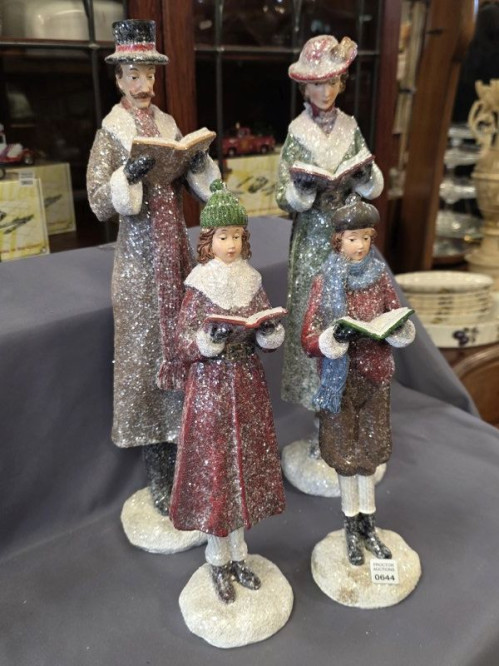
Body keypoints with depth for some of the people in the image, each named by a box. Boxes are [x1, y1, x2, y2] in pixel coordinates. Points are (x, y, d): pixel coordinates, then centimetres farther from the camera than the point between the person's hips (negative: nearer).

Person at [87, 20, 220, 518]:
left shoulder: (169, 125, 11)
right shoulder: (110, 133, -4)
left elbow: (201, 187, 11)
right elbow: (99, 205, -12)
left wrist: (198, 162, -8)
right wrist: (129, 172, -26)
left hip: (176, 253, 5)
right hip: (140, 260, -5)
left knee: (181, 343, 8)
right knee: (146, 354, 1)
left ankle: (182, 442, 25)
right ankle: (159, 473, 14)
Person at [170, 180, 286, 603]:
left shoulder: (252, 282, 2)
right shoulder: (199, 287, -9)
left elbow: (269, 340, 4)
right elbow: (184, 345, -10)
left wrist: (270, 331, -18)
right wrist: (210, 338, -28)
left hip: (248, 386, 4)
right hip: (211, 389, -4)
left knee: (246, 466, 13)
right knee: (214, 471, 6)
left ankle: (238, 555, 34)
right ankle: (219, 562, 29)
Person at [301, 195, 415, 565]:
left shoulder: (381, 277, -1)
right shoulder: (325, 282, -9)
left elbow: (403, 328, 5)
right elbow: (309, 340, -11)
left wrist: (397, 327, -18)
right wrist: (336, 336, -30)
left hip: (375, 376, 3)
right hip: (341, 380, -2)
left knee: (370, 450, 14)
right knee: (345, 452, 10)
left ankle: (368, 524, 33)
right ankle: (352, 528, 30)